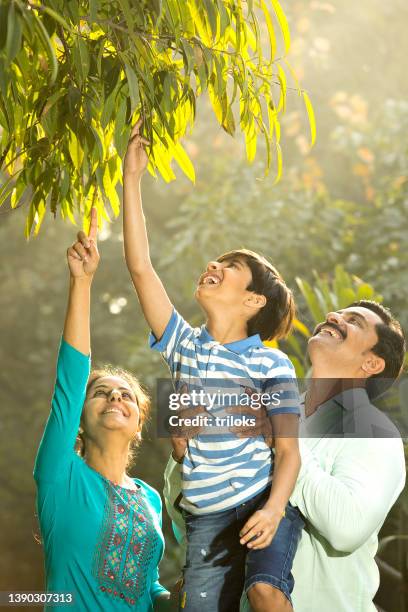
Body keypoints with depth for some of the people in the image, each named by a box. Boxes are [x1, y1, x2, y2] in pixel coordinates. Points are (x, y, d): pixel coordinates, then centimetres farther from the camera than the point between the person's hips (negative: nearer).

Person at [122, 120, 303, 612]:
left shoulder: (271, 363, -1)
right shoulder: (183, 345, 9)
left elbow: (288, 448, -5)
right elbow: (140, 267, 3)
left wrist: (274, 508, -24)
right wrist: (132, 179, 0)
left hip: (262, 504, -4)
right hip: (206, 519, 4)